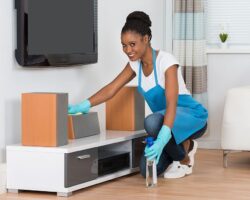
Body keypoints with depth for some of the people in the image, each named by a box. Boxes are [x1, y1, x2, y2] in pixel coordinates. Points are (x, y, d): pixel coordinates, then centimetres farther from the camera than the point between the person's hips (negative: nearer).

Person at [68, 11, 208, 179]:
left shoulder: (166, 61, -24)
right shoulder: (135, 64, -1)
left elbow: (172, 104, -35)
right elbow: (111, 89, -5)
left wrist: (162, 139, -48)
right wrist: (84, 105, -23)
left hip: (192, 117, -6)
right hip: (166, 120, 6)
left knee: (153, 122, -38)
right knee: (148, 170, -14)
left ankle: (184, 158, -9)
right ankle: (183, 147, 15)